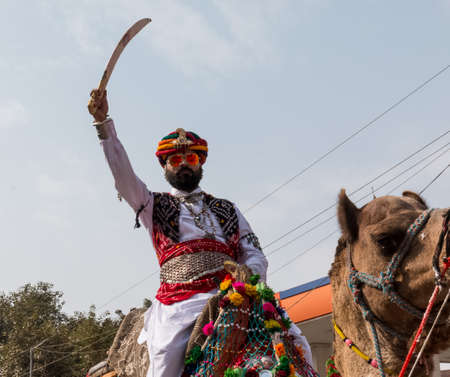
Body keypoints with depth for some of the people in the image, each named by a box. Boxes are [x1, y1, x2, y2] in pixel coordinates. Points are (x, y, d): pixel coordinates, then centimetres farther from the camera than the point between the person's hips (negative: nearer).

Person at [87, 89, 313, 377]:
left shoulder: (227, 210, 28)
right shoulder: (154, 206, 21)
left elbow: (253, 253, 21)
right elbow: (123, 175, 6)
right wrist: (103, 122, -6)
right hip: (179, 304, -2)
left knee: (296, 344, -17)